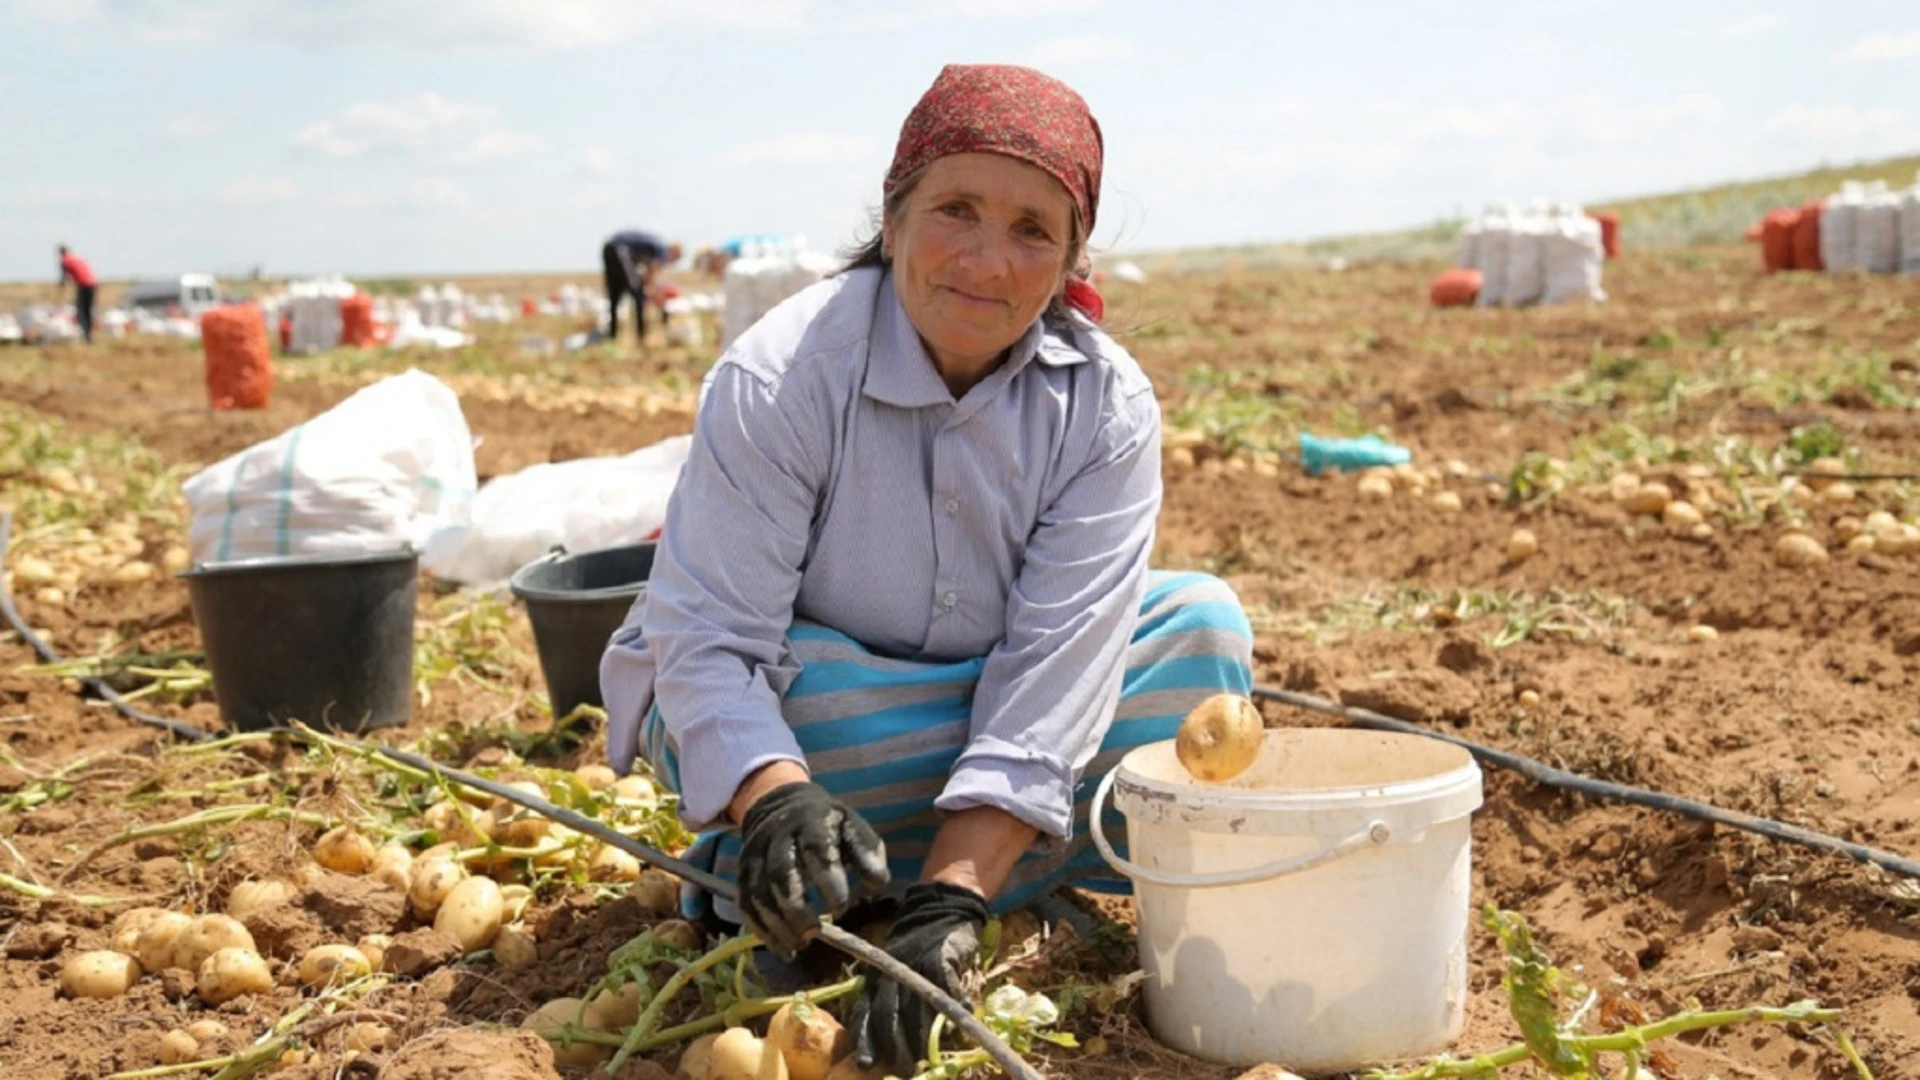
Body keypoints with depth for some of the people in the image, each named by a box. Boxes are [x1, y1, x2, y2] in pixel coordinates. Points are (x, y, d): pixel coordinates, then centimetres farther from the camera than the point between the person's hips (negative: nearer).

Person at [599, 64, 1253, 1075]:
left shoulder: (1107, 408, -17)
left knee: (1199, 623, -17)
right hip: (774, 729, -4)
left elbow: (1055, 668, -25)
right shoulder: (778, 377, -23)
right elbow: (704, 640, -27)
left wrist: (947, 897, -35)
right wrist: (781, 804, -47)